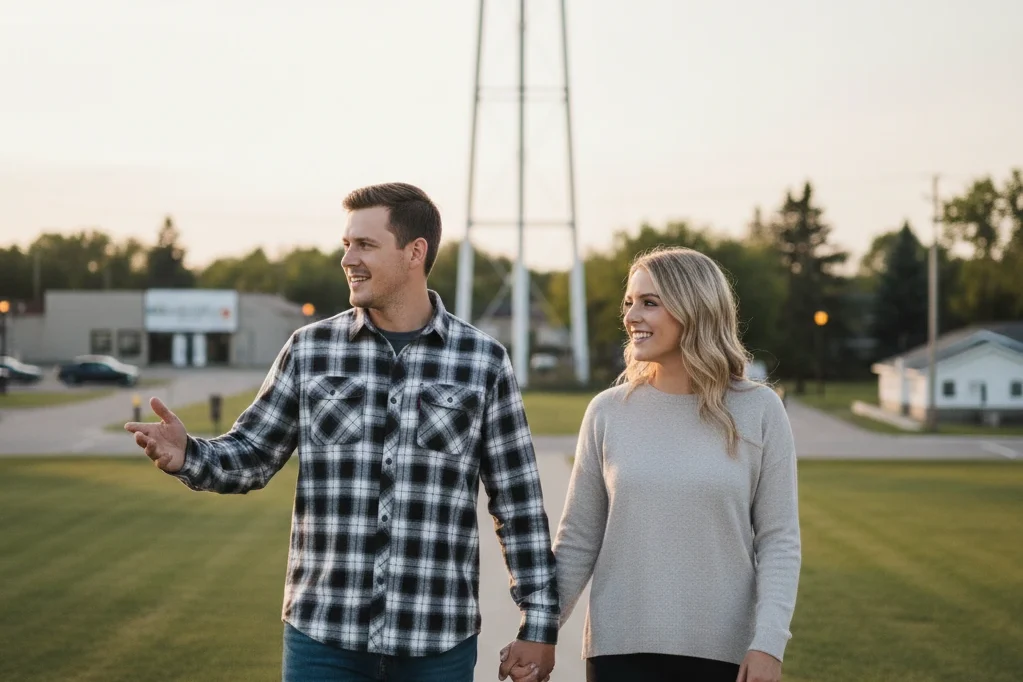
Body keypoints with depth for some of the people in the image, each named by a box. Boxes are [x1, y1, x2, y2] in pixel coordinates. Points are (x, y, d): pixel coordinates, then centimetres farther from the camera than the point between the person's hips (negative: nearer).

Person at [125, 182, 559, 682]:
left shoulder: (483, 361, 0)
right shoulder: (310, 350, 3)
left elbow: (519, 502, 3)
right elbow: (252, 454, 8)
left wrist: (539, 621, 1)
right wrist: (188, 456, -14)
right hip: (323, 636, 1)